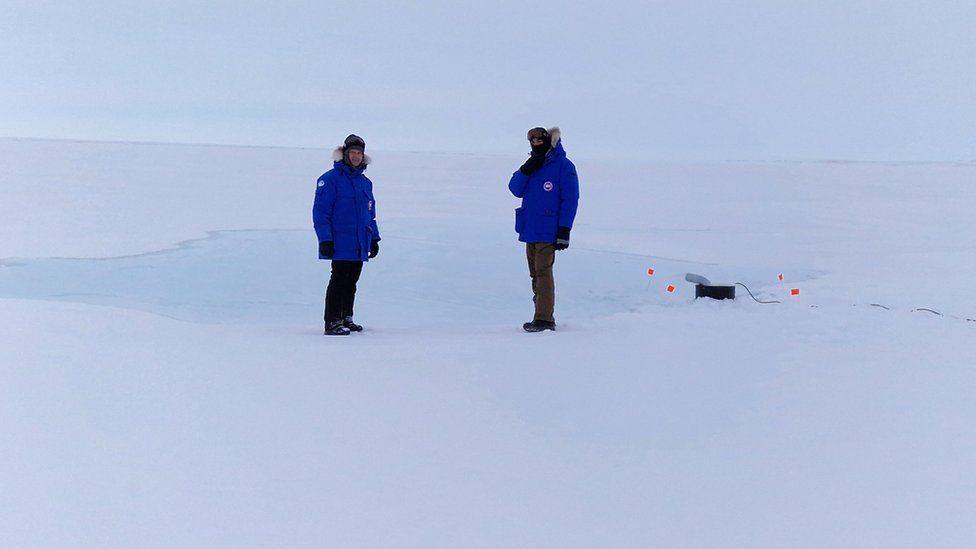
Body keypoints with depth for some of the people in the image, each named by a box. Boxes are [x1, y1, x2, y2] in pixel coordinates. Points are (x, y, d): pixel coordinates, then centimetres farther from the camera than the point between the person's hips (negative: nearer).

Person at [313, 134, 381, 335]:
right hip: (340, 242, -7)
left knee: (351, 281, 11)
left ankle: (346, 318, 20)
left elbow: (370, 213, 25)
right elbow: (320, 211, -10)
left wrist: (374, 239, 21)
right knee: (339, 280, -9)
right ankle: (332, 322, -7)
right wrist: (325, 240, -15)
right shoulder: (330, 179, -6)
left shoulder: (365, 183, 16)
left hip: (360, 244, 7)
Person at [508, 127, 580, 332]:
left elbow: (570, 199, -9)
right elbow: (516, 189, 9)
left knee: (543, 273, -11)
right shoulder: (534, 164, 16)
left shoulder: (564, 166, -6)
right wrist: (526, 170, -8)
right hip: (530, 229, 8)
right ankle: (544, 317, 16)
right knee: (536, 275, 10)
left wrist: (564, 230, -14)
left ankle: (544, 319, -11)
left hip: (548, 232, -8)